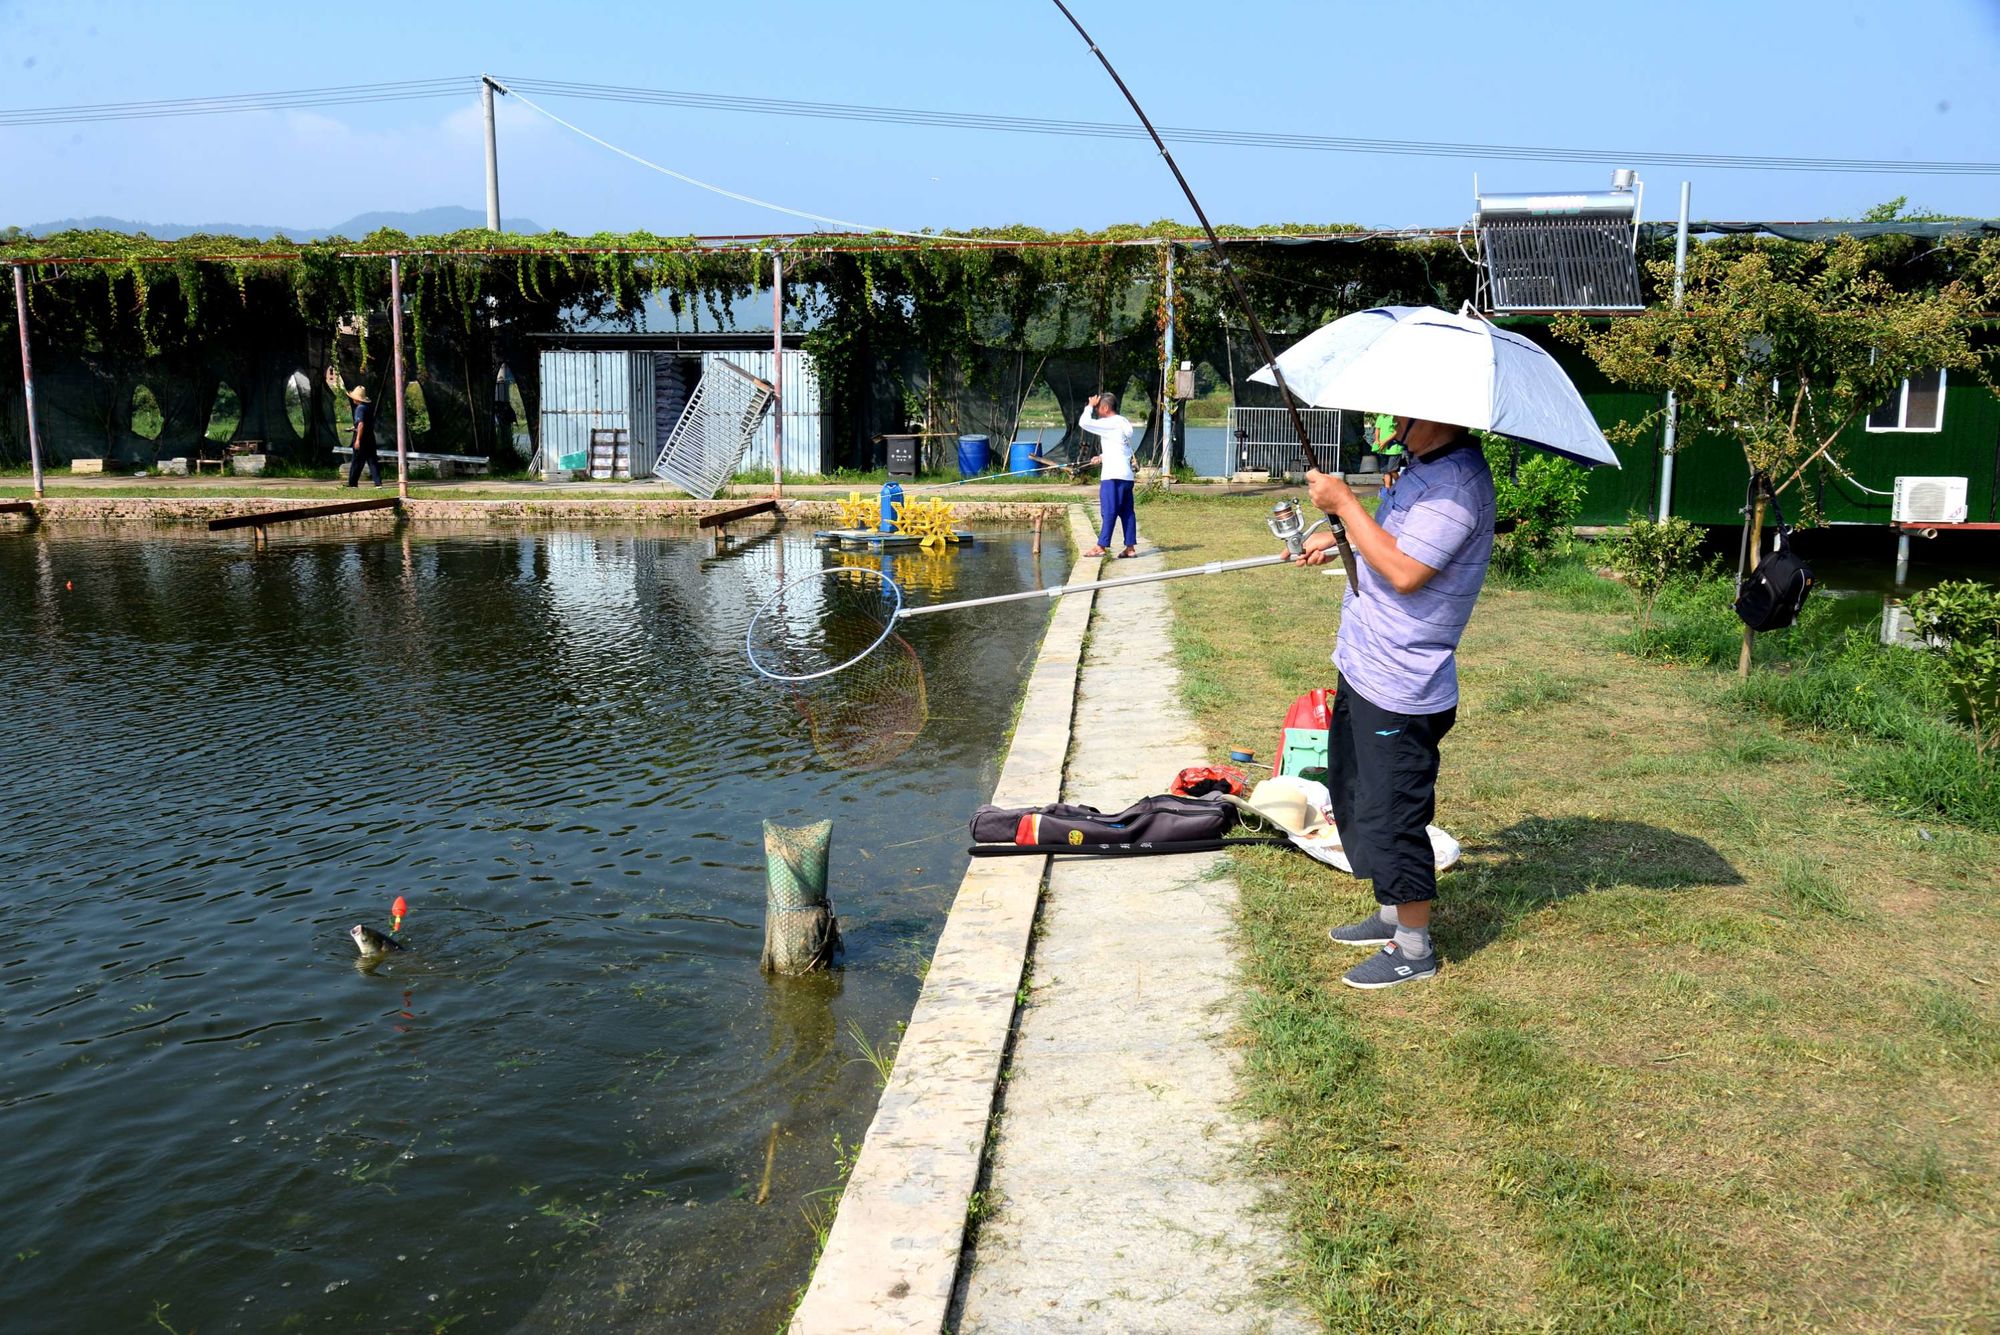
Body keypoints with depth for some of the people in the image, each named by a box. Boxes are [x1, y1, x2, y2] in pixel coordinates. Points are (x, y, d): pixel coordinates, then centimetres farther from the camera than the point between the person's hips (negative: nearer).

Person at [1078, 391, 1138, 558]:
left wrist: (1090, 406, -2)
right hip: (1126, 475, 9)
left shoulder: (1110, 423, -11)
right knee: (1127, 512, 8)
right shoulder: (1124, 423, 18)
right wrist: (1102, 457, 24)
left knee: (1109, 511, -7)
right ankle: (1130, 546, 8)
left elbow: (1084, 422, -16)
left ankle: (1101, 546, -6)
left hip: (1113, 476, -9)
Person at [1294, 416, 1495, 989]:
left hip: (1398, 690, -11)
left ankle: (1414, 949, 16)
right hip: (1364, 670, 11)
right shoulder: (1425, 466, 9)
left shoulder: (1457, 482, -23)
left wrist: (1344, 502, -22)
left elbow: (1404, 571, -29)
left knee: (1391, 818, 0)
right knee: (1360, 802, 22)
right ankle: (1391, 916, 38)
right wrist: (1339, 537, 14)